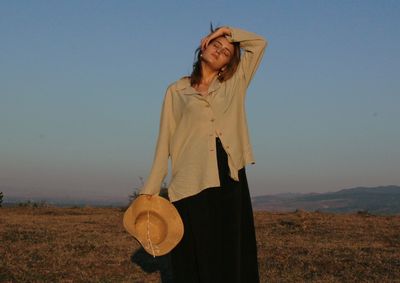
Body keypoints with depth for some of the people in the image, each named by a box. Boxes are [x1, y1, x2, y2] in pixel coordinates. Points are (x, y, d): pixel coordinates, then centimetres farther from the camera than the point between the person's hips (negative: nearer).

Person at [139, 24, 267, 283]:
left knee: (232, 256, -1)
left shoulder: (234, 85, 14)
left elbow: (260, 43, 16)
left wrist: (227, 30, 12)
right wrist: (151, 189, 2)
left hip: (231, 181, 2)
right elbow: (165, 141, 7)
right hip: (190, 183, -1)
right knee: (193, 258, -1)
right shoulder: (177, 91, 10)